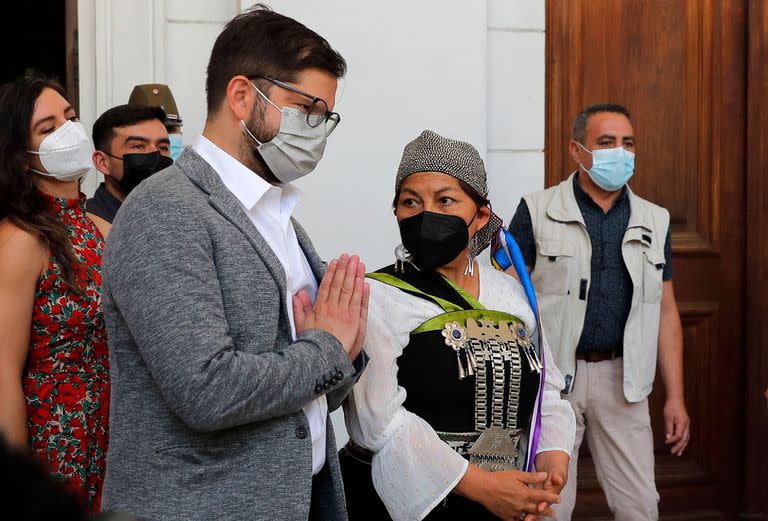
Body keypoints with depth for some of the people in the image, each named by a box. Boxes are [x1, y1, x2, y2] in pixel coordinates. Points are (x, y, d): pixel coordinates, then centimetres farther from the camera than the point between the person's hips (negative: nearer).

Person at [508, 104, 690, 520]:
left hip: (622, 380, 3)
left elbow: (665, 311, 11)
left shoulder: (654, 221, 10)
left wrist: (675, 396, 6)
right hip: (551, 379, -3)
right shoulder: (537, 212, -2)